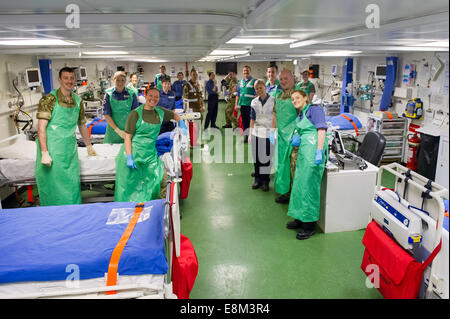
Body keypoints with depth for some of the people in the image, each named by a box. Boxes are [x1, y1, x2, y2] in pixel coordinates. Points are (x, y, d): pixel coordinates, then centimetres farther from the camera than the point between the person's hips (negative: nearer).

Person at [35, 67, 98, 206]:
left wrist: (89, 146, 24)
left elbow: (82, 125, 20)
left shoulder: (77, 100, 9)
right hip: (52, 149, -5)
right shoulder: (50, 99, -8)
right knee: (53, 187, 2)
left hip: (70, 150, 5)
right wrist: (44, 153, -17)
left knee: (72, 186, 8)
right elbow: (41, 127, -12)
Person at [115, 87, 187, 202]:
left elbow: (174, 115, 30)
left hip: (151, 154, 4)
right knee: (129, 185, 0)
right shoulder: (136, 113, -6)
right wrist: (129, 158, -17)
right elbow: (127, 137, -9)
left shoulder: (160, 112, 8)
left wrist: (182, 125, 13)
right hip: (133, 152, -4)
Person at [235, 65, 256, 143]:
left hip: (250, 104, -5)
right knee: (244, 120, 11)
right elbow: (238, 94, 17)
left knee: (250, 121, -3)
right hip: (242, 104, 5)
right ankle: (246, 135, 21)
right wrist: (236, 104, 13)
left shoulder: (253, 81, -3)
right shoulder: (241, 81, 13)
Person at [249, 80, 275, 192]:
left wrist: (273, 132, -10)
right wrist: (250, 133, 8)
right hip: (256, 132, 4)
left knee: (267, 158, 1)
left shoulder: (273, 100, -3)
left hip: (269, 133, -3)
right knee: (256, 157, 7)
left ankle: (265, 181, 15)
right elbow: (252, 119, 11)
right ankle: (257, 179, 22)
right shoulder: (254, 102, 8)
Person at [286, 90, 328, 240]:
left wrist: (319, 151, -22)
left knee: (309, 185, -7)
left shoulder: (314, 109, 0)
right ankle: (300, 218, 22)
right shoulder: (300, 115, 24)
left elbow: (321, 129, -11)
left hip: (313, 150, -8)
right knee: (299, 184, 10)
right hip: (303, 150, 9)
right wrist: (296, 137, 2)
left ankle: (310, 225, 2)